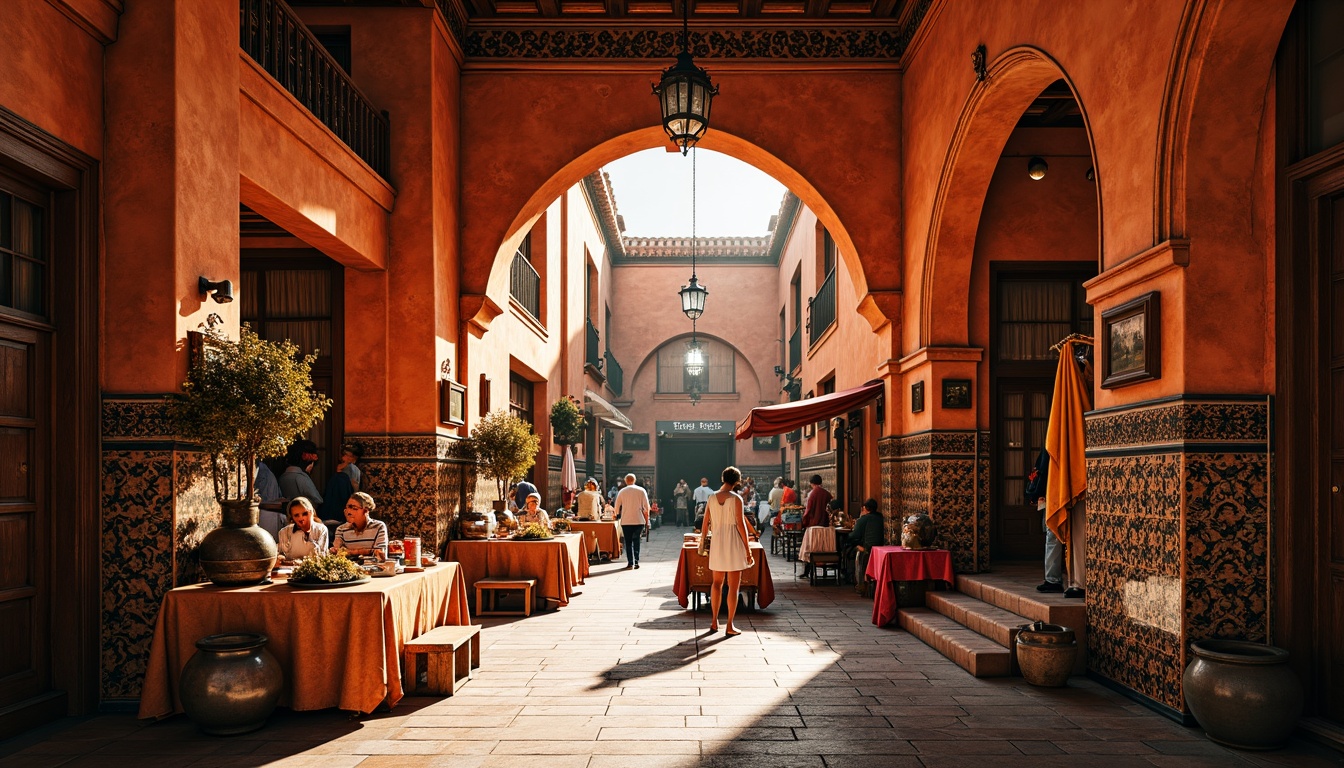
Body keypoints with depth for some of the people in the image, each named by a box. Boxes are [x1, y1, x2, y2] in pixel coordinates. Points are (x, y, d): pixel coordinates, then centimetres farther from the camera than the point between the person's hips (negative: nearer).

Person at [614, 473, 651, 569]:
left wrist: (617, 516, 28)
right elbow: (646, 507, 1)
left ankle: (630, 563, -1)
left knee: (628, 542, 5)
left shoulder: (622, 491, 2)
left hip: (626, 521, -1)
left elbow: (617, 507, 8)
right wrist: (646, 521, 8)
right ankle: (636, 562, 2)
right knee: (636, 541, 11)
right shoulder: (641, 491, 2)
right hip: (639, 521, 1)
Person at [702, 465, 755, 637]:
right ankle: (729, 626, 3)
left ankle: (714, 622, 19)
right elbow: (741, 525, -12)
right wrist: (748, 550, -7)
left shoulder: (711, 498, 2)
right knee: (733, 586, 2)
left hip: (717, 543, 5)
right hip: (734, 544, -4)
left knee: (717, 582, 18)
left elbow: (706, 523, 6)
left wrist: (703, 541, 21)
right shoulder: (736, 499, -11)